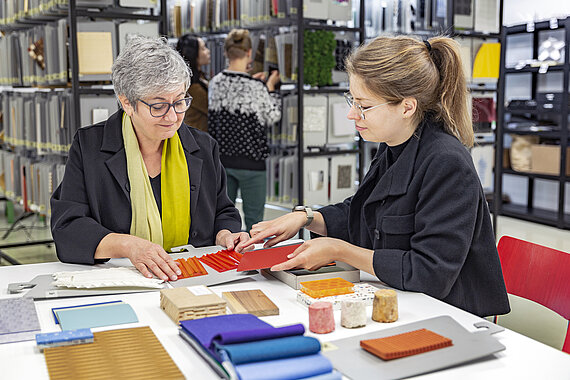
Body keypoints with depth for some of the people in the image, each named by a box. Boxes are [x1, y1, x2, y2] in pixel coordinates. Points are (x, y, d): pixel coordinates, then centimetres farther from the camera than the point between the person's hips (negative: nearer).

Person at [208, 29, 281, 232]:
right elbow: (273, 117, -3)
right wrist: (270, 88, 8)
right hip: (250, 160, -5)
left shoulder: (216, 82, -1)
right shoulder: (256, 86, -15)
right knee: (254, 219, 6)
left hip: (222, 159, 5)